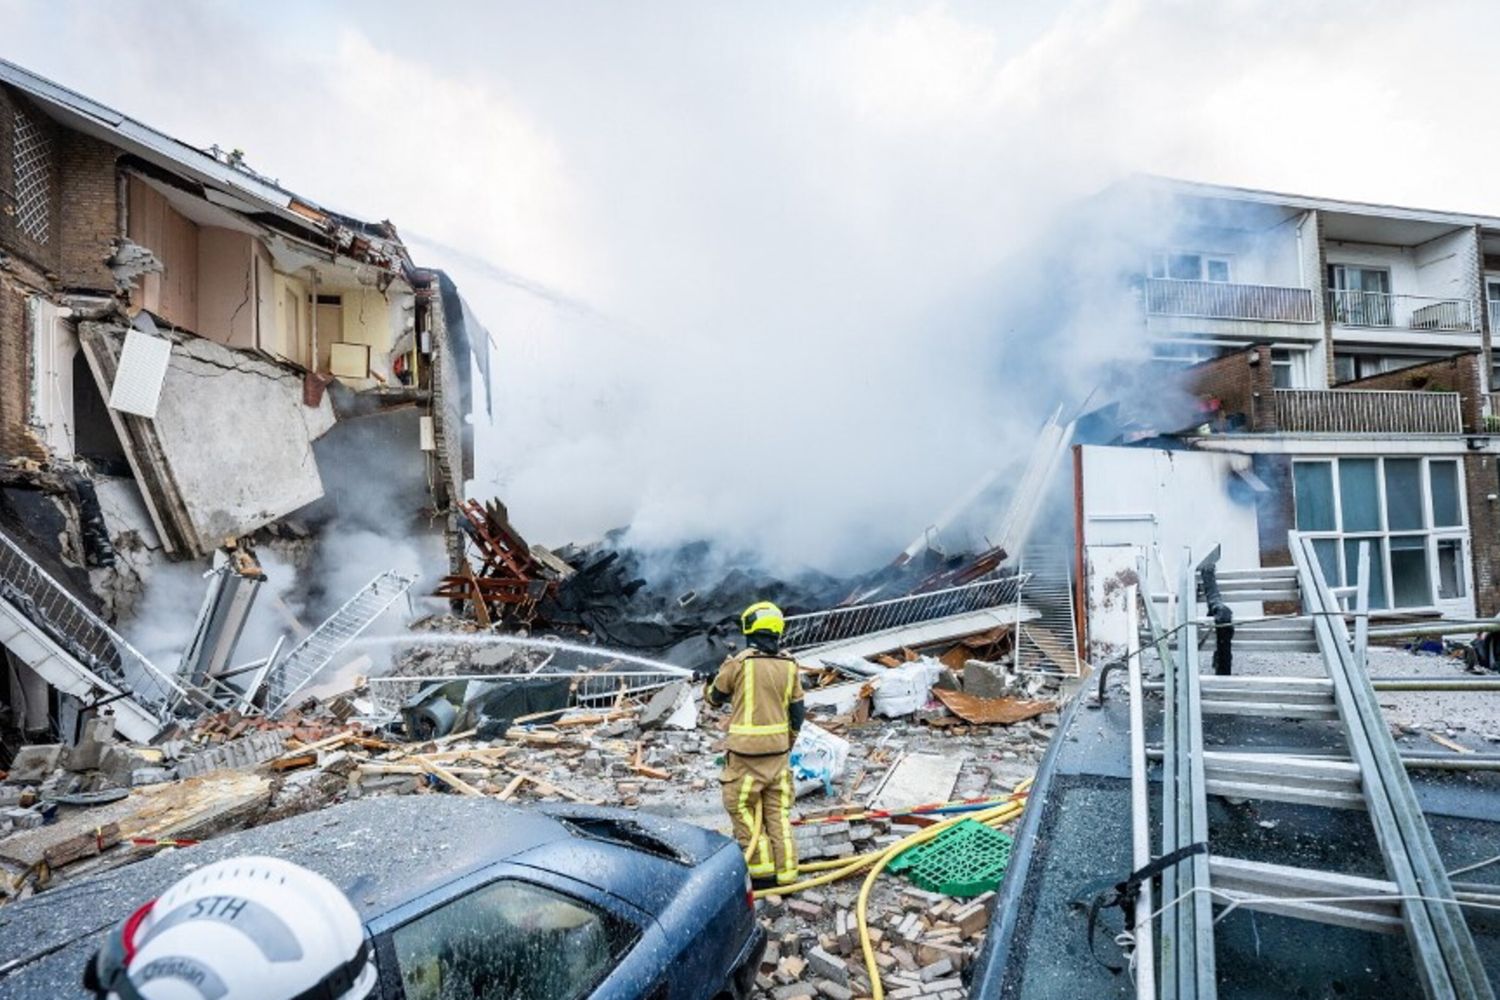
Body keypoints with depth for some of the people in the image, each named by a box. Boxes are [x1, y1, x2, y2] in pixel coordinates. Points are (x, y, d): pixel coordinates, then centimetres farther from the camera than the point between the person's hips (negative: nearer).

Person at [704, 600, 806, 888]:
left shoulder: (739, 662, -12)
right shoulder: (789, 665, 2)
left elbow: (716, 697, 4)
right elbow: (797, 711, 8)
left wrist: (706, 689, 27)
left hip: (746, 751, -5)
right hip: (778, 749, 5)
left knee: (741, 807, 10)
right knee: (777, 811, 14)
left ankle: (762, 869, 11)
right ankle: (786, 872, 18)